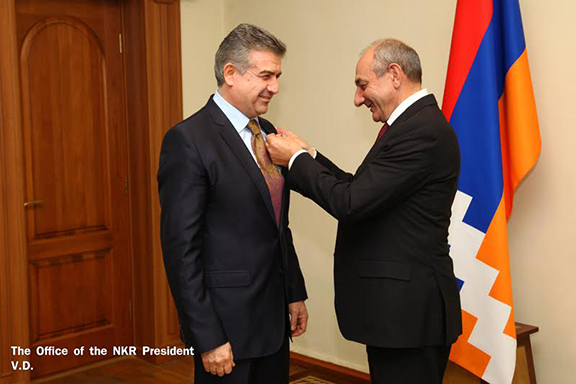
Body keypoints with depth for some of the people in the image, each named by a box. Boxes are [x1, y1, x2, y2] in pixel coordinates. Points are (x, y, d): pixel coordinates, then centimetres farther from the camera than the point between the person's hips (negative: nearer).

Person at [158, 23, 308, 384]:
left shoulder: (268, 133, 9)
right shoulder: (188, 140, -15)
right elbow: (181, 248, -17)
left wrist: (296, 293, 14)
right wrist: (207, 339, -18)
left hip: (274, 315, 7)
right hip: (227, 321, -7)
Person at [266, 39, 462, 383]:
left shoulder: (423, 131, -20)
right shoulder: (414, 123, 13)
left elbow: (350, 204, -22)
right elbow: (361, 189, 13)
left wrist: (296, 159, -10)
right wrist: (308, 157, 5)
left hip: (407, 310, -10)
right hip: (398, 304, 10)